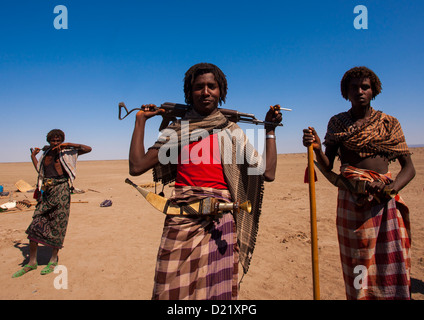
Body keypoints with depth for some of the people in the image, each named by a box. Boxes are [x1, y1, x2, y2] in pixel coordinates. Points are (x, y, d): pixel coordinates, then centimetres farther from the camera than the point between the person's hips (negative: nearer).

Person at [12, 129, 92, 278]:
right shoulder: (46, 153, 18)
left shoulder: (67, 152, 3)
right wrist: (33, 156, 25)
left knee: (57, 225, 0)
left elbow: (88, 149, -6)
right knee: (36, 223, 1)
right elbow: (40, 171, 25)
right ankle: (32, 262, 13)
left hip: (61, 189, -5)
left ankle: (54, 259, 15)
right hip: (46, 191, 5)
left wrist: (69, 144, -12)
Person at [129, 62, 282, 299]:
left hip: (220, 222, 0)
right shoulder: (176, 131, 8)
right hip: (181, 221, 0)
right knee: (173, 290, 4)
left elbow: (268, 173, 3)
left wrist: (270, 130, 6)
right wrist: (140, 120, 7)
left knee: (218, 288, 6)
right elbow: (137, 166, 0)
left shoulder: (233, 132, 8)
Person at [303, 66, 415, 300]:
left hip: (385, 202, 1)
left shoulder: (389, 123, 11)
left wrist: (392, 189, -13)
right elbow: (327, 167, 2)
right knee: (357, 263, 2)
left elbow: (409, 168, 6)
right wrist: (316, 148, -19)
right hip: (351, 199, -1)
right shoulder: (338, 122, 9)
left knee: (392, 264, -1)